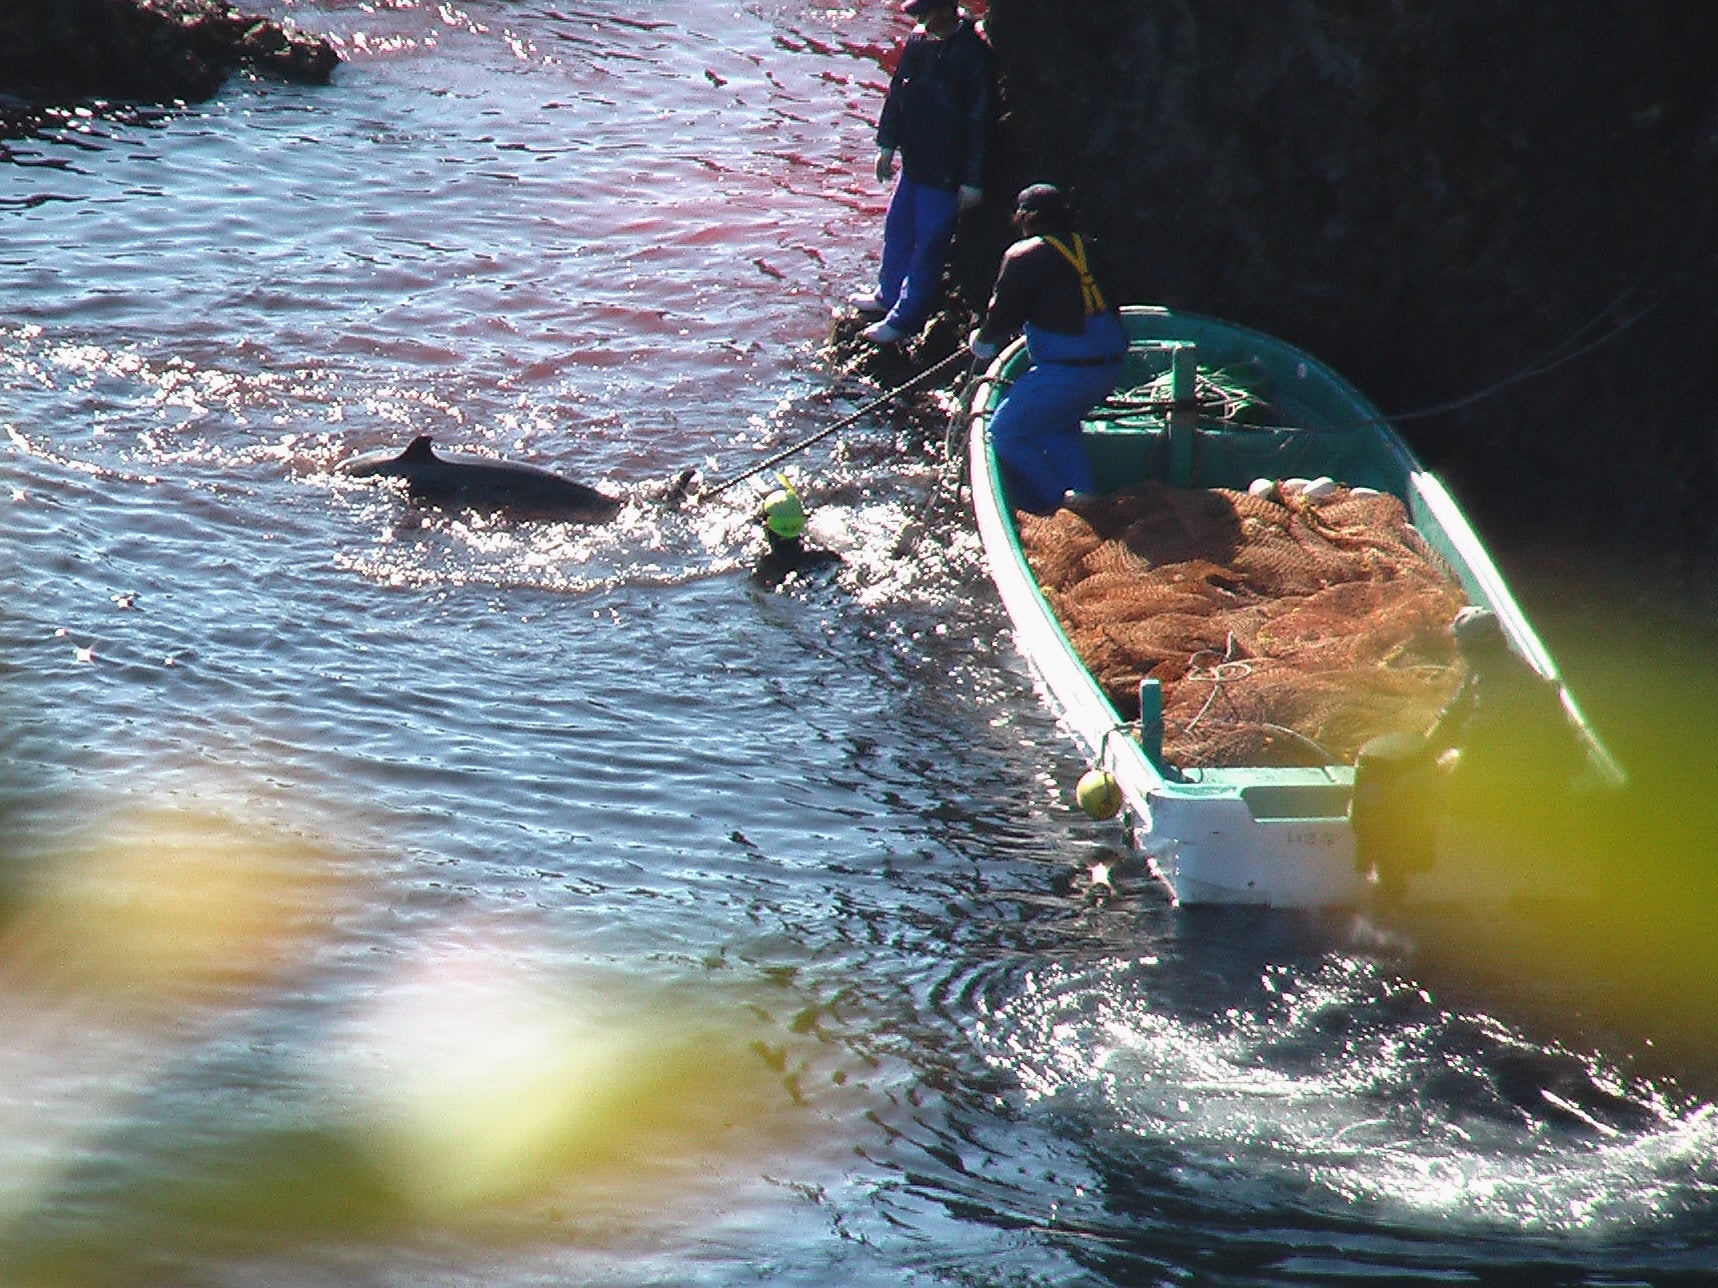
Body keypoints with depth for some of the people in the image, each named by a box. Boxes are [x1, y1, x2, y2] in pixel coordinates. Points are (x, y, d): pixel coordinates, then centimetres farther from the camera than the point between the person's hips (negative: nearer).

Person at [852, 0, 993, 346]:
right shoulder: (919, 42, 2)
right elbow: (897, 93, 14)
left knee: (928, 243, 2)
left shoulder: (973, 53, -20)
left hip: (946, 172, -8)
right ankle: (888, 296, 41)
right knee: (897, 228, 21)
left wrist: (972, 179, -16)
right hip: (915, 161, 8)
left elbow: (979, 120, -17)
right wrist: (887, 145, 15)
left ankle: (903, 319, 11)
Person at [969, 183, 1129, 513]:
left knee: (1007, 433, 3)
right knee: (1057, 425, 28)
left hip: (1068, 369, -8)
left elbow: (1003, 313, -2)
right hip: (1111, 363, 8)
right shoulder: (1084, 247, 15)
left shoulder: (1024, 256, -6)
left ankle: (1058, 505, 2)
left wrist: (983, 340, 20)